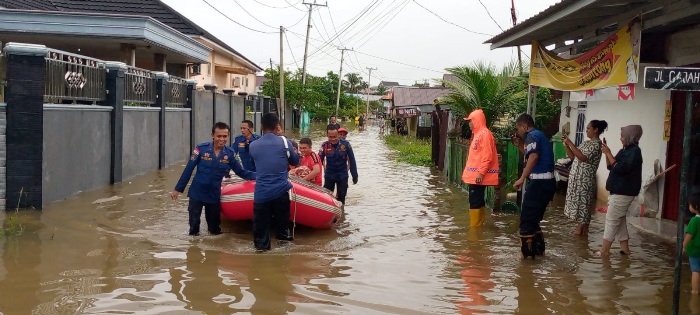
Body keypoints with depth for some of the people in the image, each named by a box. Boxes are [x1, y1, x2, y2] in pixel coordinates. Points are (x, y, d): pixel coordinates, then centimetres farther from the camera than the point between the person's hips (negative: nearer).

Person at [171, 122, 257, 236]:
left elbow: (241, 172, -1)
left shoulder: (229, 153, -6)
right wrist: (178, 189, -6)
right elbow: (188, 169, -8)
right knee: (194, 225, 10)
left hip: (214, 195, 2)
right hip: (197, 194, -2)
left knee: (215, 229, 15)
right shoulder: (201, 149, -13)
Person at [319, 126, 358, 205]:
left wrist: (354, 175, -2)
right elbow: (319, 160, -9)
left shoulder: (345, 144, -12)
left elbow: (352, 160, -5)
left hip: (342, 176, 0)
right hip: (329, 175, 0)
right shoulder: (325, 146, -11)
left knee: (341, 197, 11)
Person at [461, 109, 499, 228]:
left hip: (478, 175, -10)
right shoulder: (478, 134, 18)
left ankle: (475, 227, -4)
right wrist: (468, 172, 21)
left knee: (475, 202, -8)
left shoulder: (485, 134, -13)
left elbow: (487, 156, -19)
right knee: (477, 201, 12)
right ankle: (478, 225, 17)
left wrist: (481, 173, -24)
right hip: (474, 175, 10)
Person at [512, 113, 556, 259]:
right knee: (533, 219, 19)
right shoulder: (540, 136, 21)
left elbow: (534, 157, -26)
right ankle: (538, 249, 25)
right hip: (547, 182, 10)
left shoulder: (532, 136, -9)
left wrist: (522, 179, -27)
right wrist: (519, 145, 26)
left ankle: (527, 253, 1)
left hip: (539, 182, -10)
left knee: (526, 220, -2)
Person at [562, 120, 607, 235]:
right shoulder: (586, 142, 16)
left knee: (583, 204, -4)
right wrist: (566, 144, 3)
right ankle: (580, 228, 15)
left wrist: (570, 143, -21)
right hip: (577, 177, 9)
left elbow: (583, 157, -23)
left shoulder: (597, 144, -12)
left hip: (585, 179, -9)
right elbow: (573, 156, 16)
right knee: (578, 203, 10)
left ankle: (582, 229, 3)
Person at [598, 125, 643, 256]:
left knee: (611, 219, -6)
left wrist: (608, 153, -18)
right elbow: (610, 166, 14)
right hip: (619, 191, 9)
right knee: (619, 219, 13)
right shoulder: (625, 150, 12)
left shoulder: (634, 151, -16)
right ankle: (624, 247, 18)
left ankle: (604, 250, -2)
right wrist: (607, 153, 1)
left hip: (623, 192, -9)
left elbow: (619, 168, -24)